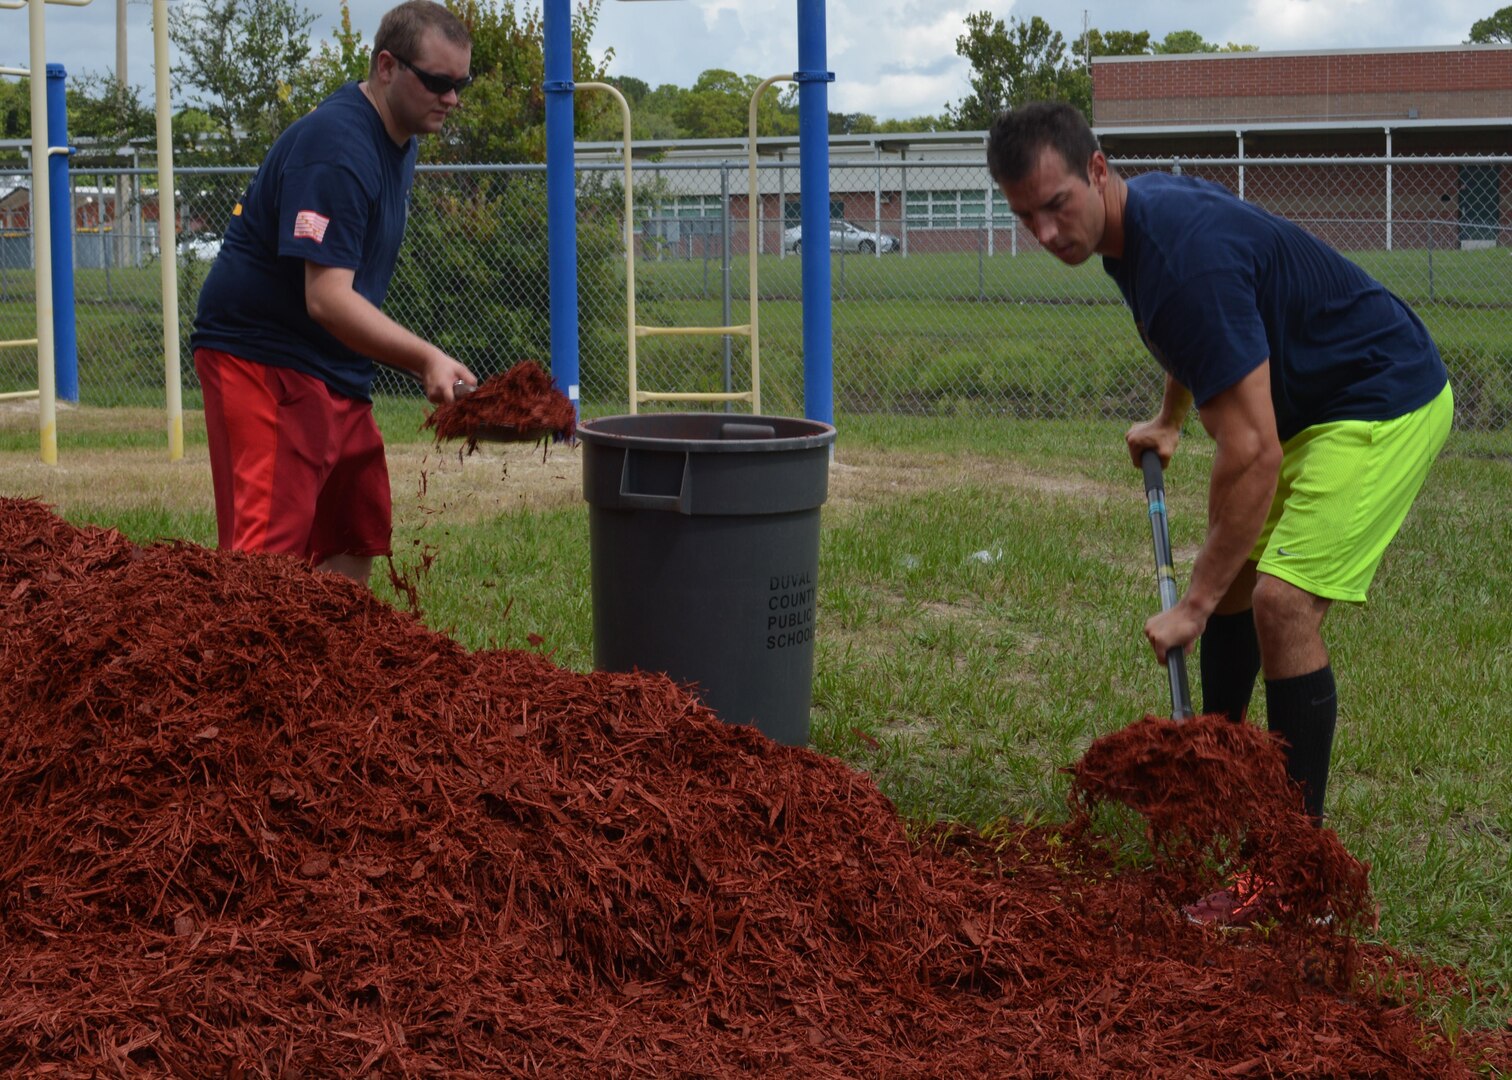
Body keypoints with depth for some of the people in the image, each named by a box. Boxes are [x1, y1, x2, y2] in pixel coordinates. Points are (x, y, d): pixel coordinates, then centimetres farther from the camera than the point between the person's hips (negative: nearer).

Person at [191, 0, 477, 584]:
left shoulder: (396, 141, 11)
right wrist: (426, 359, -37)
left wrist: (425, 362, 19)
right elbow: (327, 299, -29)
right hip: (264, 360, -10)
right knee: (266, 551, -17)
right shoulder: (334, 147, -21)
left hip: (334, 368, 10)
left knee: (355, 542, 11)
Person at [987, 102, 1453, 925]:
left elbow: (1251, 453, -31)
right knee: (1232, 582, 14)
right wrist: (1168, 419, 20)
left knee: (1282, 603, -17)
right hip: (1310, 405, 10)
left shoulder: (1185, 254, -32)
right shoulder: (1143, 210, -2)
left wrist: (1193, 604, -25)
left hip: (1385, 403, -10)